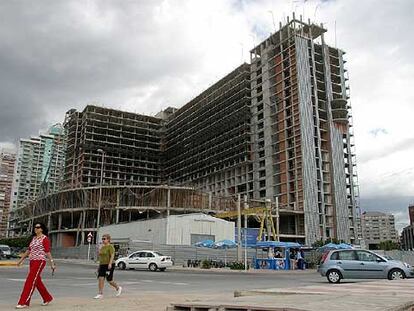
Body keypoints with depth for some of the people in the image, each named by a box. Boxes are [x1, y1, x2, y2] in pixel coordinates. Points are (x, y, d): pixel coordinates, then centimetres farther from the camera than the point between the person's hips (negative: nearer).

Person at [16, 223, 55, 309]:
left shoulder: (45, 238, -9)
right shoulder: (33, 238, 13)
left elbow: (47, 252, -12)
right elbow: (29, 250, 21)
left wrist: (52, 263, -14)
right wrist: (21, 259, 22)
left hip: (39, 262, -8)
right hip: (32, 262, 8)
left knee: (30, 281, -9)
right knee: (37, 281, 13)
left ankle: (24, 302, -4)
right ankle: (47, 298, 26)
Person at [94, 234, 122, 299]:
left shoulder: (110, 246, -9)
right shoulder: (102, 247, 14)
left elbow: (112, 255, -18)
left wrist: (110, 263, -28)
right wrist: (99, 266, 18)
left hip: (109, 265, -7)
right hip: (102, 265, 7)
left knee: (109, 280, 0)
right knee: (100, 279, -4)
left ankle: (118, 288, 22)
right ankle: (100, 294, 5)